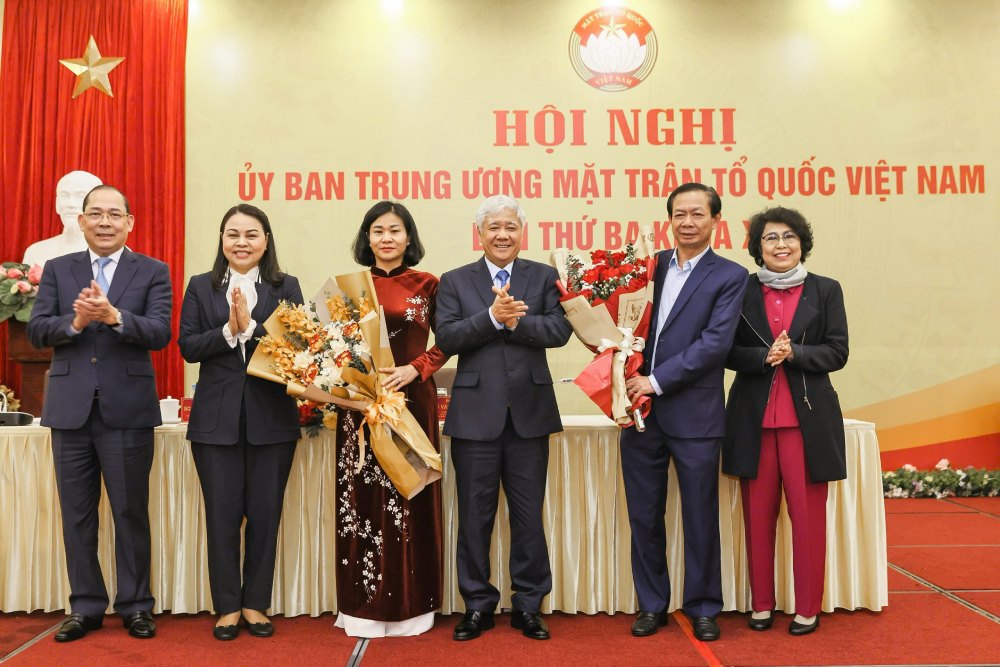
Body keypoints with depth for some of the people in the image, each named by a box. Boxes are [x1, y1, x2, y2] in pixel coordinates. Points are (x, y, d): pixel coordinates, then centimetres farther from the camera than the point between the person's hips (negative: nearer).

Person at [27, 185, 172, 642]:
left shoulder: (153, 272, 2)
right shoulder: (58, 270, 10)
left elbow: (159, 333, -10)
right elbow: (36, 331, 1)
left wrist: (114, 316, -26)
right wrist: (74, 321, -18)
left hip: (127, 410, -2)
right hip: (71, 409, 3)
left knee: (131, 512, 5)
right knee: (77, 514, 10)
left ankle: (135, 605, 19)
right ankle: (86, 607, 24)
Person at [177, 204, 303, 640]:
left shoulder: (287, 287, 5)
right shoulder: (201, 287, 8)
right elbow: (187, 346, 0)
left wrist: (250, 327, -18)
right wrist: (228, 330, -15)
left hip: (272, 418, 0)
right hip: (217, 419, 0)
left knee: (265, 513, 6)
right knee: (222, 513, 5)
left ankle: (255, 604, 21)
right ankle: (227, 607, 19)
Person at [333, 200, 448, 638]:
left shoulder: (427, 285, 3)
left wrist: (414, 369, -10)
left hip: (412, 400, -1)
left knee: (410, 496, 5)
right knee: (362, 498, 4)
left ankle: (409, 605, 16)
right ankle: (364, 607, 14)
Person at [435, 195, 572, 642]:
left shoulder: (544, 277, 7)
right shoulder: (455, 281, 6)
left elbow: (560, 330, -7)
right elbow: (445, 338, -7)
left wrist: (515, 321, -18)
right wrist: (492, 317, -18)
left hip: (529, 412, 0)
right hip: (475, 414, 0)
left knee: (528, 515, 9)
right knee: (475, 515, 8)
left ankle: (528, 605, 23)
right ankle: (477, 605, 23)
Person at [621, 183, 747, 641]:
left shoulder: (729, 276, -3)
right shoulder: (652, 264, 10)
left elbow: (715, 343, -13)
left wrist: (657, 381, -16)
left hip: (694, 414, -4)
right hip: (641, 412, 4)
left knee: (700, 517, 8)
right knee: (644, 515, 11)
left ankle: (703, 608, 25)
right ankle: (652, 604, 27)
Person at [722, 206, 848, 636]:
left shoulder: (826, 290, 6)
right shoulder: (742, 291, 7)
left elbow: (837, 352, 0)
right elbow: (729, 352, 2)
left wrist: (793, 353, -16)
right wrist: (765, 356, -16)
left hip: (808, 418, 0)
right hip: (754, 418, 1)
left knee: (808, 516, 2)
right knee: (758, 515, 6)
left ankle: (807, 609, 15)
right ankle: (761, 604, 18)